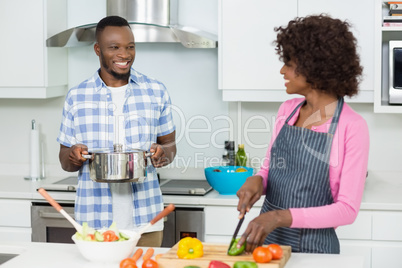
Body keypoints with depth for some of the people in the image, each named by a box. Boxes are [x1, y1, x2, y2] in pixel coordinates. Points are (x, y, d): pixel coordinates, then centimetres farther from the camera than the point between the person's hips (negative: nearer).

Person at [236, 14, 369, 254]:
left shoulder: (352, 127, -14)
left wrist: (281, 216, -24)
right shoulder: (287, 110, 3)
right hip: (265, 239, 5)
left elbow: (347, 210, -16)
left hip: (312, 247, -5)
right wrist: (257, 180, -9)